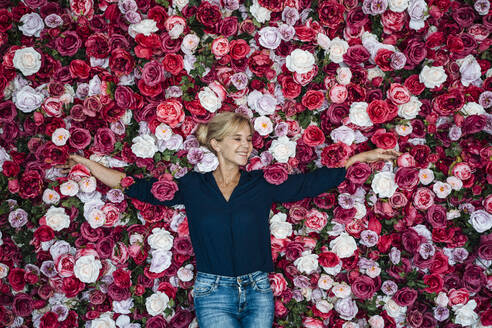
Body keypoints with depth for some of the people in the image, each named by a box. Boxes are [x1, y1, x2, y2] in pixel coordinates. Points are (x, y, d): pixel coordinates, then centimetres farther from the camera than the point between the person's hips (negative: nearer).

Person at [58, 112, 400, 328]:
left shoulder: (262, 184, 3)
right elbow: (135, 186, 6)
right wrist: (86, 164, 3)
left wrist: (363, 157, 3)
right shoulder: (191, 186, 2)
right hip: (213, 292, -1)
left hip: (257, 290, 2)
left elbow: (312, 182, 5)